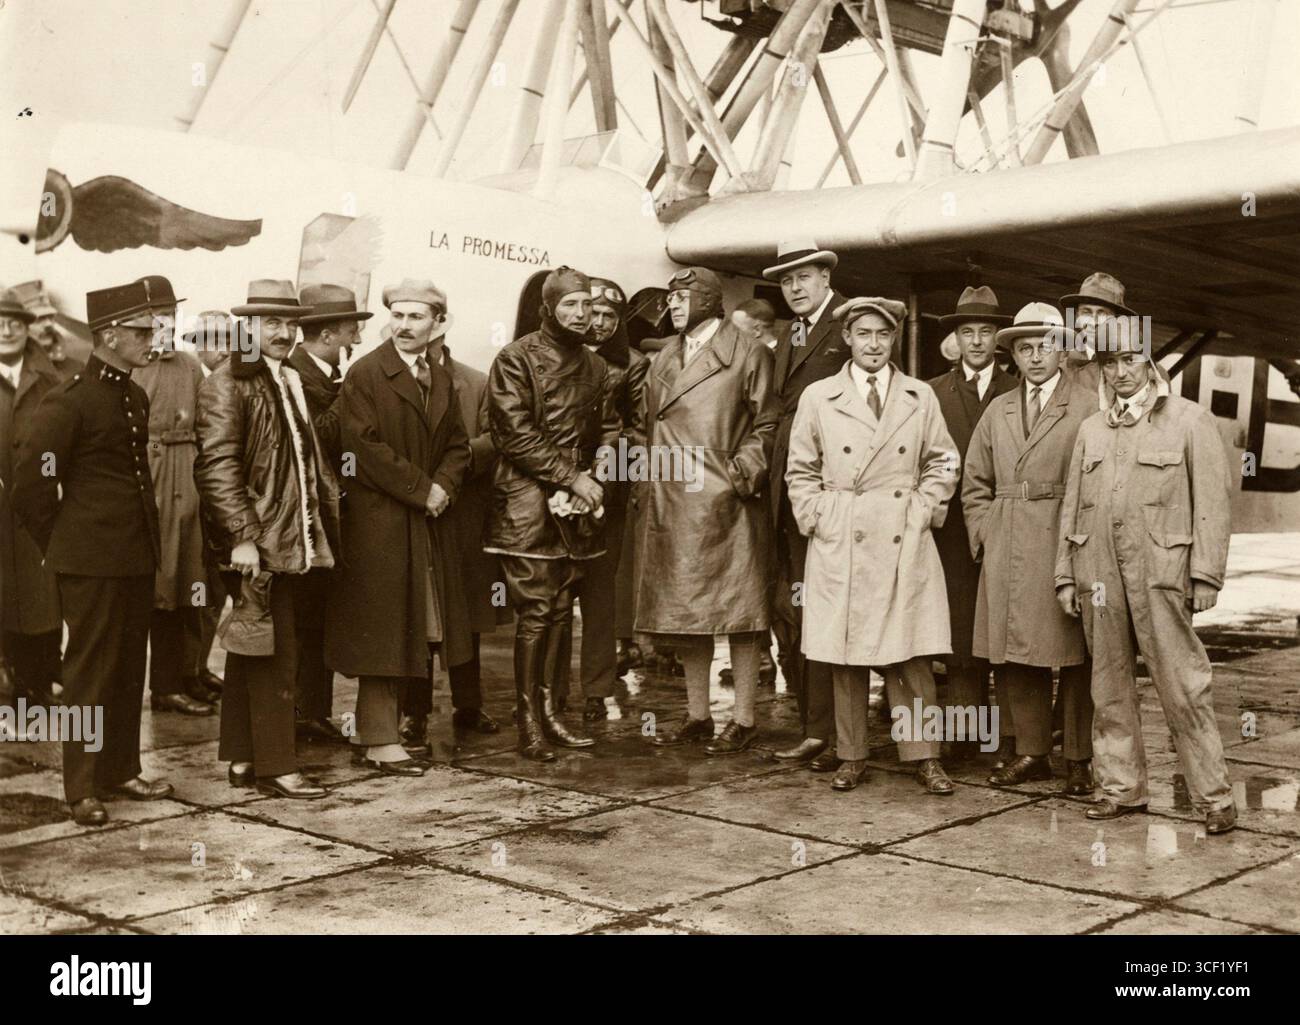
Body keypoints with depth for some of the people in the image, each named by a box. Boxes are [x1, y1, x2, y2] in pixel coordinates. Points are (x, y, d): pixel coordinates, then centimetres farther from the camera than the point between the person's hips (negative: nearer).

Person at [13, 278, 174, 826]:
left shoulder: (136, 398, 13)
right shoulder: (69, 400, -12)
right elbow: (30, 482, -12)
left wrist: (146, 538, 16)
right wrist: (58, 545, -5)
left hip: (136, 557, 8)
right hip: (91, 562, -8)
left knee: (130, 668, 13)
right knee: (89, 671, 0)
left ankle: (121, 770, 25)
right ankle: (83, 789, 9)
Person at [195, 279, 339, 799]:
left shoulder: (289, 381, 18)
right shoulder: (227, 384, -10)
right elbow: (217, 466, -17)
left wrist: (331, 511, 14)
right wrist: (242, 537, -23)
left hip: (290, 541, 9)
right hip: (256, 546, -9)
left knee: (250, 655, 14)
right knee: (273, 657, -5)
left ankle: (242, 760, 22)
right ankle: (276, 768, 2)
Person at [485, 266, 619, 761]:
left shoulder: (595, 367, 14)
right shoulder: (516, 359, -5)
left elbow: (609, 428, 18)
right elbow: (516, 434, -11)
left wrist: (592, 479, -1)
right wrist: (572, 478, -13)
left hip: (575, 505, 6)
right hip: (528, 502, -6)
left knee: (560, 610, 9)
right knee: (535, 612, -6)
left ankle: (548, 710, 18)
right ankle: (529, 722, 1)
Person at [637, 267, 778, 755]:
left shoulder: (748, 355, 0)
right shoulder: (662, 361, 17)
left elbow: (766, 424, -2)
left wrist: (743, 474, -12)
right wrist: (655, 487, 9)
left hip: (725, 502, -6)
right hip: (672, 504, 6)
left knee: (737, 610, -2)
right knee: (683, 611, 9)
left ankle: (743, 720, 5)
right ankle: (697, 716, 18)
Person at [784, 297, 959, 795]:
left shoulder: (921, 397, 10)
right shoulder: (817, 397, 7)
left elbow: (943, 464, 13)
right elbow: (801, 471, 10)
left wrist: (922, 512, 1)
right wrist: (818, 519, 0)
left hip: (905, 543, 0)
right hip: (838, 544, 0)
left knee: (910, 656, -2)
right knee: (844, 658, 2)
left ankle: (924, 756, 6)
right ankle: (851, 757, 12)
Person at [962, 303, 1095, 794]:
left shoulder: (1090, 407, 0)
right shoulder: (998, 411, 16)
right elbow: (975, 482, 20)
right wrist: (984, 533, 8)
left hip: (1067, 547, -4)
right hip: (1007, 551, 5)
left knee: (1074, 656, 0)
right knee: (1014, 656, 6)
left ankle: (1079, 759, 10)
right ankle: (1031, 752, 18)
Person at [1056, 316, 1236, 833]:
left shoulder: (1190, 420, 4)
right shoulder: (1091, 428, 16)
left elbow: (1212, 500, -1)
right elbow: (1072, 504, 16)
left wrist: (1206, 574, -8)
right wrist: (1066, 573, 11)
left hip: (1160, 571, -4)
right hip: (1099, 573, 5)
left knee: (1183, 687, -6)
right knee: (1110, 685, 8)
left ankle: (1214, 796, 2)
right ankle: (1122, 787, 18)